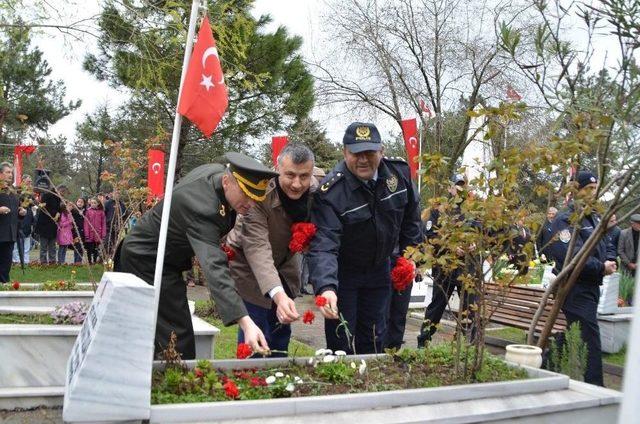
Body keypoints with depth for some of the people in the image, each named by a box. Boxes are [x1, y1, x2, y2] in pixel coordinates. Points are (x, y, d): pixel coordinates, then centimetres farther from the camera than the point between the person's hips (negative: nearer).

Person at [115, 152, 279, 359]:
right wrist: (245, 322, -56)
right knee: (178, 342, -11)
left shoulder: (219, 171, -11)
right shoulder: (202, 208, -37)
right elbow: (214, 267, -47)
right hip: (148, 262, -9)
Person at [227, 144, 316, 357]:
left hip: (284, 266, 6)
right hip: (249, 267, -5)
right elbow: (257, 249, -42)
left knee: (281, 331, 12)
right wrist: (278, 295, -54)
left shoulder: (314, 189, -13)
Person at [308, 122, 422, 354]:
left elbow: (411, 214, 5)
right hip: (342, 272, -4)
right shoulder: (330, 192, -29)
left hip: (380, 269, 4)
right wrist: (325, 287, -52)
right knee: (342, 341, 3)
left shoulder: (399, 172, -13)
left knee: (374, 338, 17)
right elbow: (323, 245, -38)